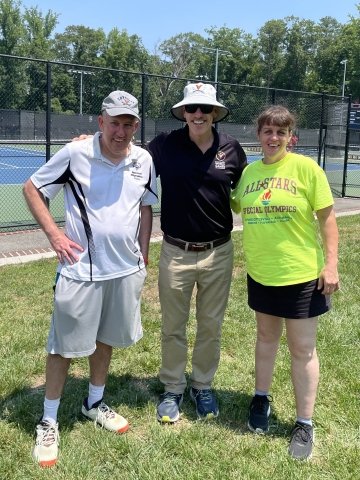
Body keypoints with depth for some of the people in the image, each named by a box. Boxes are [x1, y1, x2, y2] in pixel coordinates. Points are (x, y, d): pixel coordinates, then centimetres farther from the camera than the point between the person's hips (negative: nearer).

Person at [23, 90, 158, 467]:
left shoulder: (143, 161, 0)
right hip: (80, 269, -4)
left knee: (106, 338, 18)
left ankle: (94, 403, 39)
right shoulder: (75, 153, -12)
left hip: (126, 269, 4)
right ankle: (48, 422, 22)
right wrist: (54, 234, -13)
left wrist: (143, 257, 12)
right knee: (64, 345, 4)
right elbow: (32, 188, -3)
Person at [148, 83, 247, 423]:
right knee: (173, 326, 12)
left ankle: (202, 387, 35)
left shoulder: (231, 148, -1)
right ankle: (172, 389, 31)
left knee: (211, 326, 14)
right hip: (176, 252, -1)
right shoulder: (165, 145, -6)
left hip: (218, 253, 1)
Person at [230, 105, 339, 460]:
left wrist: (331, 264, -12)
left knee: (302, 348, 7)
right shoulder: (249, 172, 2)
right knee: (266, 337, 21)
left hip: (301, 274, -4)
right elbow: (234, 208, 17)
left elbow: (327, 217, -8)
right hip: (260, 273, 4)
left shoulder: (305, 168, -11)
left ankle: (304, 423, 21)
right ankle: (261, 398, 40)